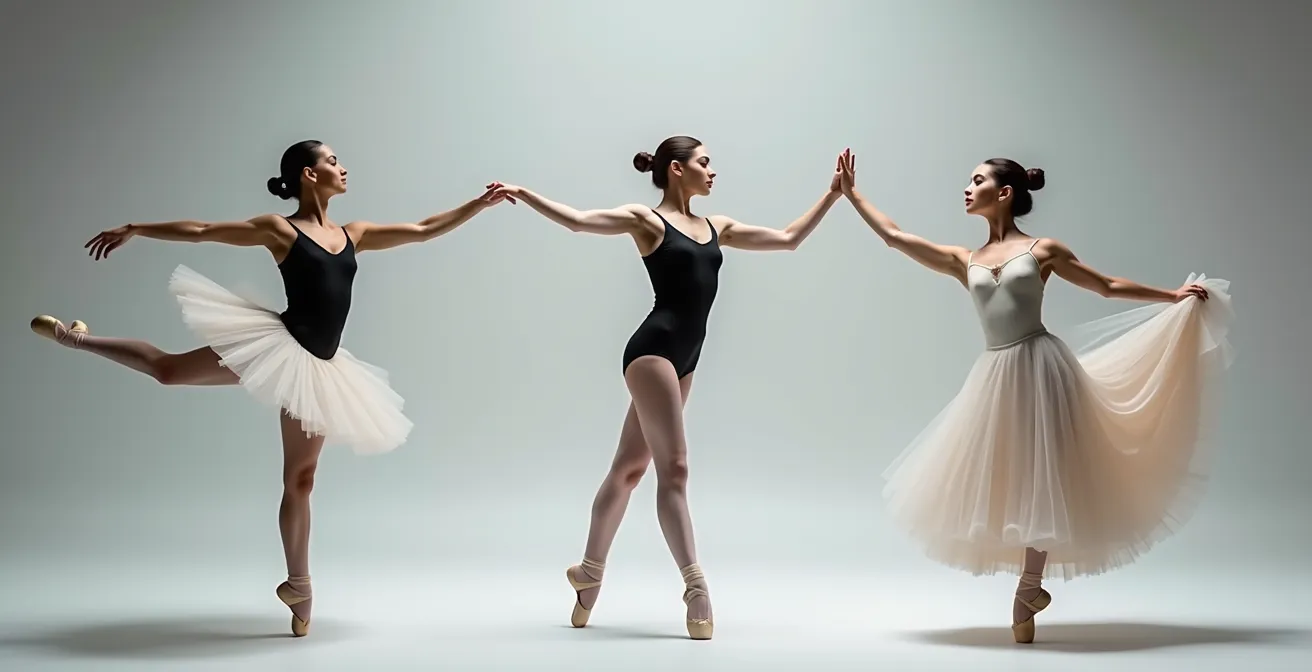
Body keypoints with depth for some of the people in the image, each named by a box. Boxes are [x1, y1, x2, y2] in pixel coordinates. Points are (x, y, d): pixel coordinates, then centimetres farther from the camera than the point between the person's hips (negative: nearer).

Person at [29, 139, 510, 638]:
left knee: (300, 477, 10)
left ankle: (297, 584, 18)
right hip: (279, 346, -4)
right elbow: (200, 231, -1)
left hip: (319, 365, 5)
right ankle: (78, 337, 27)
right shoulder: (280, 229, -3)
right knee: (167, 369, 2)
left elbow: (423, 231, 13)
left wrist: (478, 205, 9)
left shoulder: (354, 235, 11)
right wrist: (133, 230, -1)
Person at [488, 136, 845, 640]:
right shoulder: (648, 220, -1)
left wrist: (833, 194, 21)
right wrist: (523, 194, -24)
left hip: (683, 359, 7)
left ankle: (589, 573, 26)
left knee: (629, 467, 14)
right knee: (673, 467, -12)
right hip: (653, 350, -7)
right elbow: (579, 221, -13)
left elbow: (788, 239, 21)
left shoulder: (717, 227, 18)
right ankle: (695, 586, -13)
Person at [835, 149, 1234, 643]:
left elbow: (1107, 286, 10)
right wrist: (852, 194, 10)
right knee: (998, 479, 3)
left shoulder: (1043, 250, 3)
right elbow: (894, 237, 10)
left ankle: (1028, 590, 11)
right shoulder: (964, 261, 12)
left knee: (1041, 478, 0)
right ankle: (1032, 586, 17)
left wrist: (1175, 295, 8)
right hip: (995, 377, 4)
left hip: (1040, 366, -4)